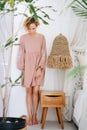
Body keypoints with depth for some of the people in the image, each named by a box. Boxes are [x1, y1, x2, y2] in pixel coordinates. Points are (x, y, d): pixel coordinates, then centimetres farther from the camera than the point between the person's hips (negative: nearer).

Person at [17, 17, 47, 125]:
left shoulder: (41, 37, 0)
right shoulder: (23, 38, 1)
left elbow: (43, 54, -2)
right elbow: (21, 54, 3)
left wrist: (40, 68, -10)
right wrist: (22, 69, -2)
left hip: (38, 66, 0)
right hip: (28, 66, 1)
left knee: (36, 91, -1)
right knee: (29, 91, 2)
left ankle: (35, 115, 11)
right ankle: (30, 116, 9)